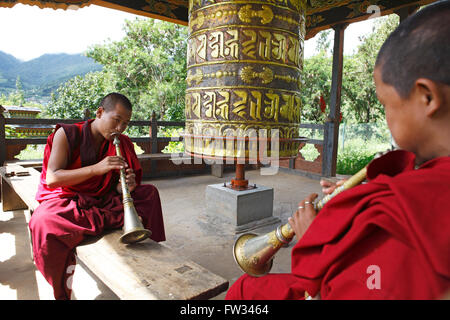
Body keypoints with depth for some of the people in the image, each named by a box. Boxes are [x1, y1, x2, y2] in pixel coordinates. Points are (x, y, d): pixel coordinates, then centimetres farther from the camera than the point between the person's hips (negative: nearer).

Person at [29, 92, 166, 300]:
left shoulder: (120, 144, 2)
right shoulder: (67, 134, -10)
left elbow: (116, 190, 2)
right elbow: (52, 179, -19)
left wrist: (126, 186, -23)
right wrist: (96, 168, -30)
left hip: (101, 201, 4)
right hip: (66, 201, -4)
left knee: (150, 193, -7)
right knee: (43, 222, -36)